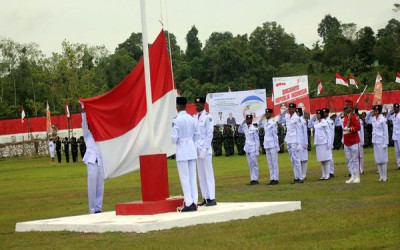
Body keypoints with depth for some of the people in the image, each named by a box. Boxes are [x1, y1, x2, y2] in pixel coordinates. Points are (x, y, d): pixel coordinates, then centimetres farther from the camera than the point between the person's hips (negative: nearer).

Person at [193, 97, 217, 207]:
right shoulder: (194, 117, 12)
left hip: (205, 149, -7)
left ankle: (212, 198, -3)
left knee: (208, 173, -4)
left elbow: (209, 134, -10)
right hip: (197, 148, 7)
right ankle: (205, 198, 11)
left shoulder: (207, 117, -8)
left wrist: (205, 149, -14)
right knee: (201, 174, 7)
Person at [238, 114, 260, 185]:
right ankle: (252, 179, 12)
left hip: (253, 149, -7)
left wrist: (257, 150, -11)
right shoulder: (245, 128, 9)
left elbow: (257, 140, -8)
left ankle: (255, 179, -3)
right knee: (250, 165, 9)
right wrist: (242, 123, 10)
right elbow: (239, 130, 27)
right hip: (247, 148, 7)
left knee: (254, 164, -5)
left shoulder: (254, 129, -9)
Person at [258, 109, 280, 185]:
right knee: (270, 163, 10)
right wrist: (261, 118, 15)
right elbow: (259, 125, 31)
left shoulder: (273, 123, -11)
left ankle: (276, 179, -1)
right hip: (267, 145, 8)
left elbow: (275, 135, -11)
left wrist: (277, 146, -11)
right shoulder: (265, 123, 11)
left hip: (272, 145, -8)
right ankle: (272, 179, 14)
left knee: (274, 163, -3)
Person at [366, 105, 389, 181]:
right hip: (375, 141, 7)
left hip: (381, 141, -7)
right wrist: (370, 113, 9)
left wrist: (385, 143, -12)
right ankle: (381, 176, 14)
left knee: (383, 159, -3)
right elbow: (367, 120, 26)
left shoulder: (382, 119, -11)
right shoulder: (373, 118, 6)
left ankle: (384, 177, 1)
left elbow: (385, 132, -10)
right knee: (377, 160, 9)